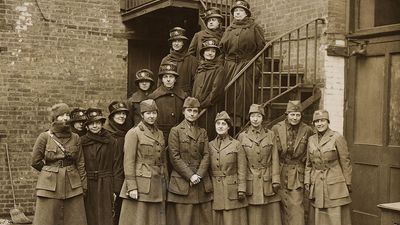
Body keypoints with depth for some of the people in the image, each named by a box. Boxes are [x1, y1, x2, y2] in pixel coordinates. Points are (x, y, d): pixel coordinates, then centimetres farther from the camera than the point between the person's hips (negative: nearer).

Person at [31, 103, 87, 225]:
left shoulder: (75, 138, 6)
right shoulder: (44, 137, -2)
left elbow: (80, 163, 8)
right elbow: (35, 161, 4)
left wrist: (84, 186, 5)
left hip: (72, 187, 2)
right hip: (50, 186, -2)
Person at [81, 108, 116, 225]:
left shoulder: (110, 141, 2)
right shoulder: (82, 141, 3)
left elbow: (115, 166, 0)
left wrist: (115, 189, -4)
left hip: (105, 186, -1)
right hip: (88, 185, 1)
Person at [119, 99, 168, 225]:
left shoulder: (159, 134, 14)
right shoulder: (133, 133, -5)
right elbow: (128, 162, -10)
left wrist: (165, 185, 13)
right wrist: (131, 187, -16)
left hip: (157, 186, 6)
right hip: (140, 184, -6)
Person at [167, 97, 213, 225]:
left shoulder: (203, 132, 14)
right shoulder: (176, 131, 1)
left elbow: (206, 155, 6)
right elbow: (174, 157, -6)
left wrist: (199, 175, -9)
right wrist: (190, 175, -12)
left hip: (202, 183, 4)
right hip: (182, 183, -4)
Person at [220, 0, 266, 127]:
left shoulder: (254, 28, 4)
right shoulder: (229, 29, 18)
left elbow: (261, 47, -2)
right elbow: (222, 47, 17)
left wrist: (256, 65, -9)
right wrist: (227, 61, 7)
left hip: (247, 65, -4)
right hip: (230, 66, 4)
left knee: (244, 92, -8)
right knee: (231, 92, 1)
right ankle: (231, 120, 7)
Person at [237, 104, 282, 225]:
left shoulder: (270, 135, 4)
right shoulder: (242, 136, 3)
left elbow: (275, 159, 3)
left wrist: (276, 181, -4)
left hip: (267, 180, 1)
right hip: (250, 182, 0)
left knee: (272, 214, 2)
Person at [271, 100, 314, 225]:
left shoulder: (307, 130, -3)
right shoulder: (276, 128, -3)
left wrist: (303, 160, 6)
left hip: (297, 174, -1)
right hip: (280, 173, 1)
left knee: (296, 205, -8)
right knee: (283, 206, 8)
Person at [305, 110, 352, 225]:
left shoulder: (337, 138, -6)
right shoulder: (311, 140, 9)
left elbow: (346, 162, -3)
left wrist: (348, 184, -3)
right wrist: (307, 182, 6)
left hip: (335, 185, -5)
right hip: (317, 187, 5)